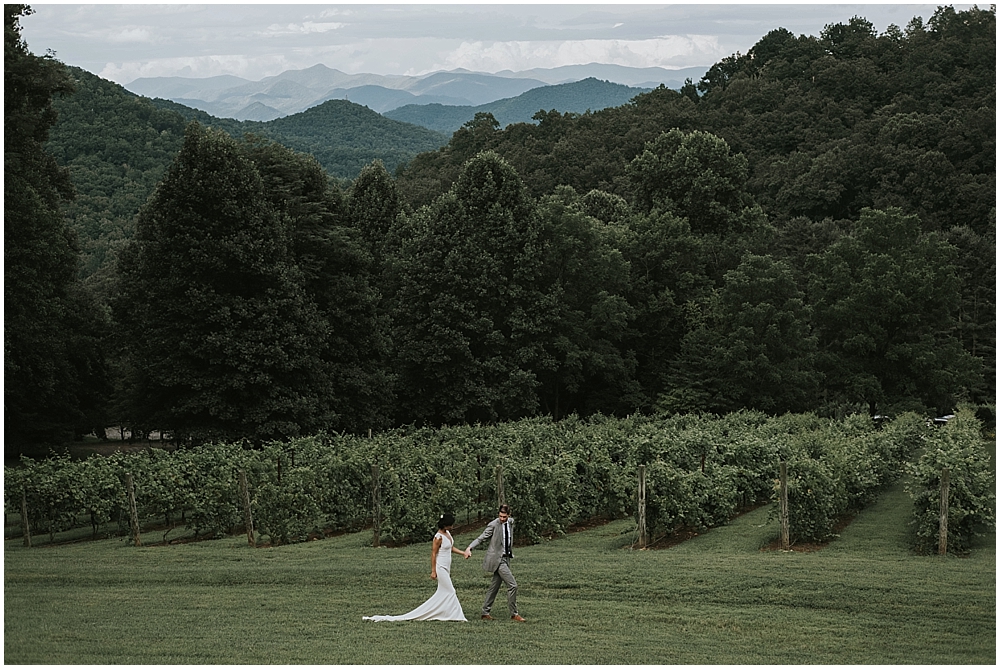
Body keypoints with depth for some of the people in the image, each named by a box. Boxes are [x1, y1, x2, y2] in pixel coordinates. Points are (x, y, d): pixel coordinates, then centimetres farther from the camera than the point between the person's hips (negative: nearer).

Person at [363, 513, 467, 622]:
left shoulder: (447, 533, 7)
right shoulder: (439, 537, -20)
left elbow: (451, 548, 21)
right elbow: (433, 554, -19)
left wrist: (463, 553, 10)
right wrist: (433, 571, -19)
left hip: (446, 568, 10)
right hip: (440, 568, -10)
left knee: (442, 593, 11)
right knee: (450, 592, -5)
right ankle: (457, 616, 1)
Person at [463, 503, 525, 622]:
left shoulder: (510, 522, 7)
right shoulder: (493, 525, -13)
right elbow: (481, 538, -12)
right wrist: (469, 548, -26)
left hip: (506, 558, 8)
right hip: (497, 559, -7)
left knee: (495, 586, 12)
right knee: (512, 585, -12)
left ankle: (485, 613, 19)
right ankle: (513, 614, -4)